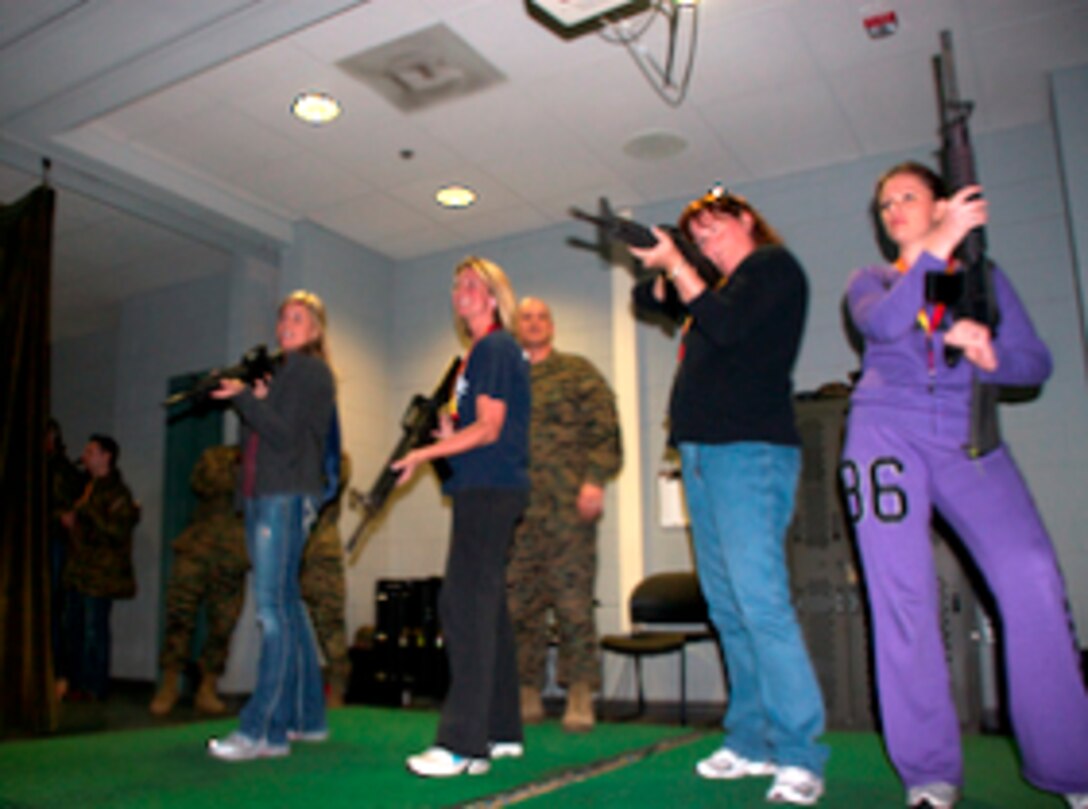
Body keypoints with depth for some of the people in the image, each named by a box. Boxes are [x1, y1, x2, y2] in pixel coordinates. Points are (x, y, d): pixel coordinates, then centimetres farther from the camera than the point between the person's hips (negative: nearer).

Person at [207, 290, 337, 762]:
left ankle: (265, 730, -12)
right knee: (286, 606, 10)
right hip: (263, 494, 9)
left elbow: (285, 434, -13)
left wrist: (244, 398, -17)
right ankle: (307, 717, 16)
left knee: (273, 607, -13)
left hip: (288, 496, -9)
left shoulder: (311, 371, -2)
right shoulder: (280, 371, 24)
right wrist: (251, 400, 6)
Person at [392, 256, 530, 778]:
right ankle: (501, 732, 19)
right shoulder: (485, 351, 22)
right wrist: (446, 433, 12)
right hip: (485, 488, 10)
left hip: (489, 489, -10)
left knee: (466, 606, -12)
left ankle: (463, 744, -10)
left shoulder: (494, 348, -8)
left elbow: (488, 428, -15)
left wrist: (425, 454, -10)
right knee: (487, 607, 11)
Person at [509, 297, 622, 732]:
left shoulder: (578, 372, 8)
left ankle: (580, 696, 4)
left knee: (572, 599, -5)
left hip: (567, 505, -4)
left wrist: (594, 480, -13)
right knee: (519, 602, 5)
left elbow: (605, 430, -1)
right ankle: (527, 695, 15)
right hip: (515, 508, 4)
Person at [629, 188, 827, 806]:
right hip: (703, 454, 9)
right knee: (730, 609, 7)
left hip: (750, 452, -9)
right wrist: (657, 266, 9)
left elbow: (726, 326, -14)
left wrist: (675, 263, -9)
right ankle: (752, 742, 14)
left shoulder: (773, 265, 2)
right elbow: (651, 300, 29)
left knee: (760, 602, -14)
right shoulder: (721, 283, 25)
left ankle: (799, 756, -10)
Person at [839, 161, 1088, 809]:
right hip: (887, 430, 0)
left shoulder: (984, 277, 19)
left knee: (1032, 577, -17)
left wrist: (988, 355, -11)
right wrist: (937, 245, -14)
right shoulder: (872, 281, 17)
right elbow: (883, 324, -8)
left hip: (967, 437, 1)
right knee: (902, 596, -7)